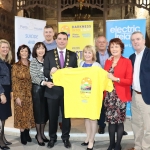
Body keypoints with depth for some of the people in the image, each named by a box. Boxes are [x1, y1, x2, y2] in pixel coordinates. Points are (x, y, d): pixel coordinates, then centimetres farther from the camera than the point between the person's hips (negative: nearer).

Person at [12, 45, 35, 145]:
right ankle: (23, 135, 15)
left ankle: (27, 133, 23)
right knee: (21, 114, 3)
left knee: (29, 114, 9)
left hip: (30, 94, 3)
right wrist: (16, 97, -12)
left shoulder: (31, 65, 5)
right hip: (20, 94, -3)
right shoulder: (15, 66, -3)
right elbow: (14, 82, -6)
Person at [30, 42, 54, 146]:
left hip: (46, 89, 4)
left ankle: (42, 133, 27)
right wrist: (45, 83, -27)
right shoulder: (33, 62, -5)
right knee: (38, 111, 3)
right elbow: (34, 77, -14)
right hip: (37, 89, -4)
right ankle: (38, 135, 18)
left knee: (45, 111, 10)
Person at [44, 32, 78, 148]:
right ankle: (52, 137, 29)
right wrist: (50, 72, -28)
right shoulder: (49, 54, 1)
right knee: (53, 115, 12)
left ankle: (66, 138, 28)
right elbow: (45, 72, -6)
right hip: (53, 90, 0)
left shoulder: (73, 55, 4)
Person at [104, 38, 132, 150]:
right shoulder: (108, 62, 12)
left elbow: (129, 81, -8)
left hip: (120, 95, -4)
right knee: (111, 120, 10)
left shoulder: (127, 61, -4)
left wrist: (115, 79, -17)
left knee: (119, 121, 3)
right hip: (109, 95, 4)